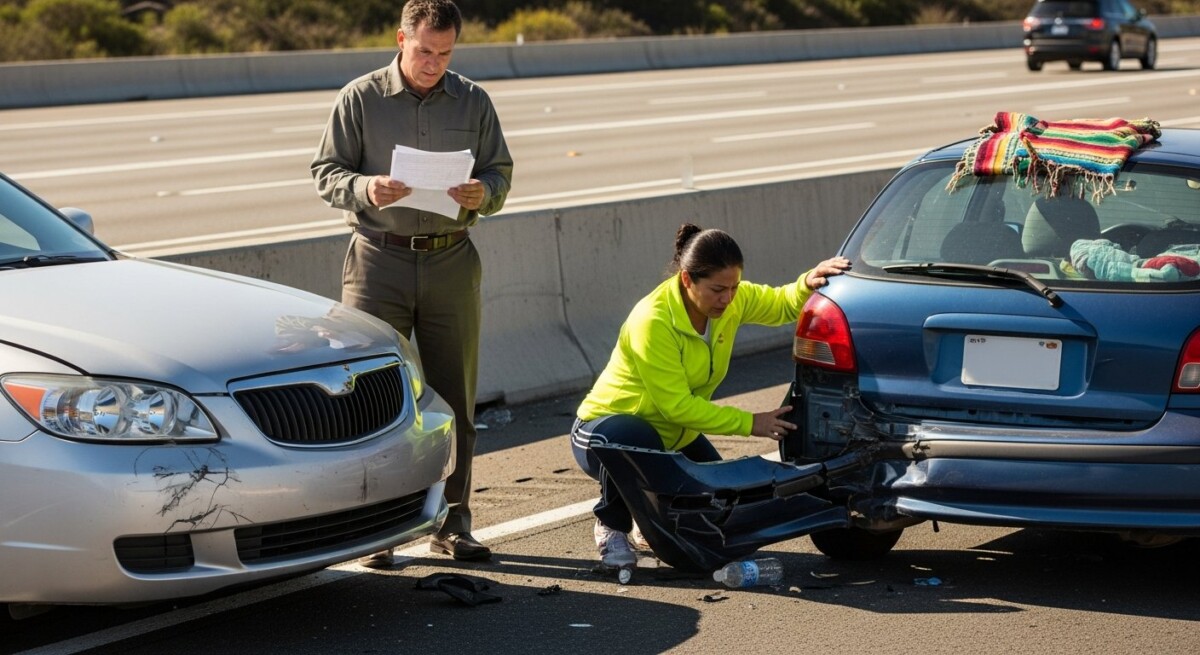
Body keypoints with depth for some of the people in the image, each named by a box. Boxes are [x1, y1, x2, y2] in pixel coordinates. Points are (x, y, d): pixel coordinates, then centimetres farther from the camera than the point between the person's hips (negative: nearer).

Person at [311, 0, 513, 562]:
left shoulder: (472, 102, 9)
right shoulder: (360, 99, 2)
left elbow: (500, 172, 13)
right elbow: (325, 172, 1)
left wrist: (483, 193, -11)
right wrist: (364, 189, -20)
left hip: (452, 260, 3)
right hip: (379, 259, -2)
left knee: (454, 399, 5)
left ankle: (452, 523, 14)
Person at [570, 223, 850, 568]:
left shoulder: (732, 300, -11)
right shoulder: (652, 320, -31)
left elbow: (783, 305, 4)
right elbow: (676, 405, -29)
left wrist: (808, 284, -20)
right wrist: (749, 424, -29)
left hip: (674, 436, 7)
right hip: (604, 429, -7)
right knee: (636, 441, -41)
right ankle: (612, 527, -11)